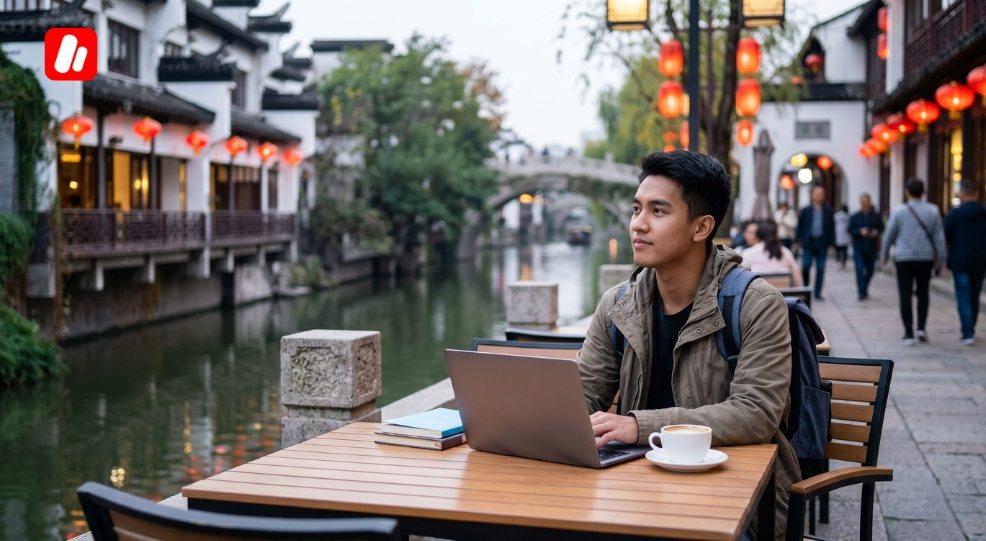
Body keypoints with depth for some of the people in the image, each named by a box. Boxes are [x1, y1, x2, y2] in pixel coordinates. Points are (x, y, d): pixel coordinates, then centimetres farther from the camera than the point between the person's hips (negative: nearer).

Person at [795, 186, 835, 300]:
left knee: (820, 268, 1)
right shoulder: (806, 210, 5)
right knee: (805, 266, -7)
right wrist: (797, 240, 3)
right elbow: (800, 226, 7)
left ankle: (818, 293, 8)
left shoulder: (828, 211, 5)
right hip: (808, 242, 0)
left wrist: (831, 243, -1)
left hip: (822, 242, 1)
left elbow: (831, 227, 4)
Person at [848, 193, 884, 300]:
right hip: (859, 247, -2)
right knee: (860, 268, -11)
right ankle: (862, 292, -10)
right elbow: (850, 229, 0)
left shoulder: (876, 216, 2)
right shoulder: (855, 217, 1)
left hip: (872, 247, 2)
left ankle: (864, 288, 31)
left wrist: (876, 231, -12)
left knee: (870, 269, 10)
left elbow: (881, 227, 9)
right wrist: (860, 231, -17)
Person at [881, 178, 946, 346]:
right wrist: (939, 258, 10)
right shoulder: (933, 211, -1)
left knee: (905, 295, 2)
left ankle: (909, 334, 0)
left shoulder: (899, 211, -6)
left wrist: (884, 255, 15)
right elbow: (939, 236, 2)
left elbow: (889, 235, 1)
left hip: (904, 258, -2)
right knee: (923, 293, 18)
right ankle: (921, 328, 9)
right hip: (926, 258, 2)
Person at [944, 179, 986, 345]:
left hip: (960, 261, -4)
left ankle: (968, 333, -10)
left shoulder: (954, 214, -9)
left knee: (963, 297, -2)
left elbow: (943, 237, -6)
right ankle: (970, 330, 24)